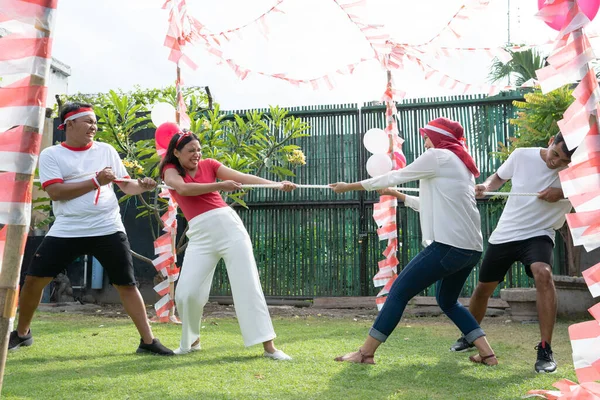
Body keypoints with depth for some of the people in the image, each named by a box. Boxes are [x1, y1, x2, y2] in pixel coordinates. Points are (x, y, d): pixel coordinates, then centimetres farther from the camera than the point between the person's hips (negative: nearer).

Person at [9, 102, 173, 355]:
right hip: (66, 231, -1)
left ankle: (148, 341, 10)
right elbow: (55, 192, -12)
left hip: (108, 230, 1)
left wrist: (142, 186, -13)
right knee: (33, 279, 4)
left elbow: (125, 185, 10)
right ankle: (21, 333, 30)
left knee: (126, 284, 1)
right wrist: (96, 181, -17)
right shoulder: (51, 155, 1)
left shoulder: (106, 150, 9)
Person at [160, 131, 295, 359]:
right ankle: (191, 341, 22)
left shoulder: (209, 165, 10)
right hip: (200, 234, 0)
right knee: (186, 292, -5)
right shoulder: (170, 170, 8)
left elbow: (243, 177, -2)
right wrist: (219, 185, -22)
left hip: (228, 225, 0)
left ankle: (269, 346, -3)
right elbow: (184, 189, -14)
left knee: (247, 286, -5)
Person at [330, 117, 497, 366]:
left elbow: (393, 176, 2)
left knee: (399, 292, -2)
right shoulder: (461, 163, 22)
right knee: (447, 301, 25)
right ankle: (487, 353, 20)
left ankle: (365, 353, 4)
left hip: (449, 245, -9)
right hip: (471, 249, 9)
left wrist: (349, 186, 10)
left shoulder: (437, 156, -3)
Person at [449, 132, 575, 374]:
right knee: (483, 288, 12)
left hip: (539, 234, -2)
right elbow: (500, 176, 8)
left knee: (543, 273, -34)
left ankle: (545, 350, -24)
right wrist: (486, 187, -13)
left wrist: (563, 193, -28)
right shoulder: (522, 155, -9)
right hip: (505, 233, 2)